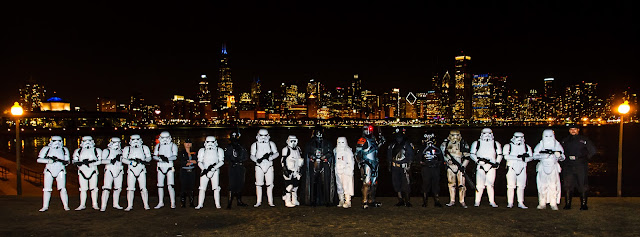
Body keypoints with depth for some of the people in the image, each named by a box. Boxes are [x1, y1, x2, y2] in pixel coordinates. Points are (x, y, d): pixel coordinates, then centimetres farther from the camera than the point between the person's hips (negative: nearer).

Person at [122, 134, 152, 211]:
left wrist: (143, 161, -14)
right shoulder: (127, 149, 9)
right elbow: (123, 159, 2)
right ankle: (130, 205, 7)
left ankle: (146, 205, 2)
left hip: (141, 170, 0)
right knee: (130, 188, -1)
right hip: (131, 170, 1)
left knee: (143, 188, -3)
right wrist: (131, 162, -14)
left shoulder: (144, 148, 10)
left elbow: (149, 157, 6)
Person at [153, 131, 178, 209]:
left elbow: (175, 156, -7)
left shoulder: (173, 145, 2)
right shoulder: (158, 145, 12)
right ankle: (161, 202, 18)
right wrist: (160, 158, -15)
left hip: (169, 167, -4)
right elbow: (154, 156, 7)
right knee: (160, 186, 7)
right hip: (160, 167, 4)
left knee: (170, 186, -10)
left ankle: (173, 203, -5)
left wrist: (167, 158, -25)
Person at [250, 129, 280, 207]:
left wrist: (269, 157, -14)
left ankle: (270, 202, 5)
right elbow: (252, 155, 3)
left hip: (269, 166, 1)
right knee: (258, 184, -1)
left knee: (270, 184, 0)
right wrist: (257, 160, -19)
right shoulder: (255, 145, 8)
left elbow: (277, 153, 4)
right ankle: (258, 201, 7)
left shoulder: (271, 144, 10)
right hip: (259, 166, 0)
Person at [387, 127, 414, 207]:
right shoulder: (392, 144, 13)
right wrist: (389, 165, 17)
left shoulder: (407, 144, -1)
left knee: (405, 184, -7)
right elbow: (389, 156, 21)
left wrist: (409, 166, -9)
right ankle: (400, 200, 14)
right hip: (395, 167, 4)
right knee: (397, 184, 5)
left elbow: (410, 156, -2)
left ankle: (407, 201, 2)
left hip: (404, 167, -4)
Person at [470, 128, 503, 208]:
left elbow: (499, 155, 18)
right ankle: (477, 202, -2)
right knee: (480, 185, -8)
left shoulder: (496, 144, 14)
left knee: (490, 185, -1)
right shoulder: (476, 143, 8)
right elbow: (472, 154, 7)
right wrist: (478, 160, -9)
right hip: (480, 166, -1)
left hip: (491, 167, 2)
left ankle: (492, 201, 7)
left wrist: (497, 163, 2)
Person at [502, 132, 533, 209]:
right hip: (511, 168, -3)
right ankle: (510, 203, 2)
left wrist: (525, 158, -15)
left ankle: (521, 203, 9)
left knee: (521, 186, 3)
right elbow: (506, 156, -10)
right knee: (511, 186, -4)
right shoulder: (508, 146, 3)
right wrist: (517, 157, -18)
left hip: (522, 168, 3)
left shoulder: (527, 147, 14)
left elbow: (531, 157, 7)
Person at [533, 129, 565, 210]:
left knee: (554, 186, -7)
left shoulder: (557, 145, 10)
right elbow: (535, 156, 1)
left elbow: (563, 158, 7)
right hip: (543, 168, 0)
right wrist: (544, 155, -15)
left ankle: (553, 204, -2)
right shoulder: (540, 145, 9)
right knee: (542, 186, -3)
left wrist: (558, 155, -16)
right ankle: (542, 203, 3)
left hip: (553, 168, 0)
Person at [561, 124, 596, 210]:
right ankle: (567, 204, 7)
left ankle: (583, 204, 8)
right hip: (568, 166, 2)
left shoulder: (584, 140, 5)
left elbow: (592, 151, 10)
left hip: (581, 166, -2)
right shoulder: (565, 141, 14)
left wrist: (585, 159, 4)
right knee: (567, 186, 0)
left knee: (583, 186, -1)